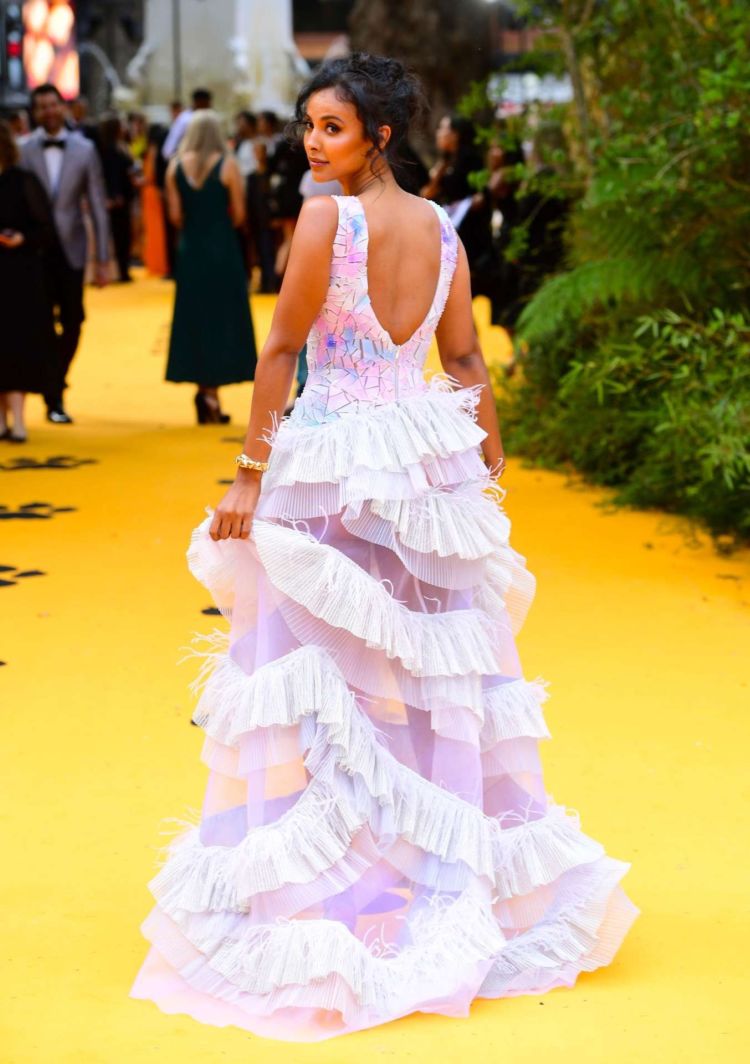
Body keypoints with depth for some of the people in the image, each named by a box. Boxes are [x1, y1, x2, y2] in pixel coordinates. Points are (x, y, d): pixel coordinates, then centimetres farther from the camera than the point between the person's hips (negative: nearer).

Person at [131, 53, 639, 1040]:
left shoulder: (327, 218, -12)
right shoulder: (444, 229, 6)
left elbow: (280, 349, -12)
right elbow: (467, 362, 9)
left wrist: (251, 473, -9)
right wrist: (490, 458, 17)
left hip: (332, 461, -6)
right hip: (429, 462, 6)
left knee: (323, 684, 1)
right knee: (439, 674, 14)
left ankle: (325, 901, 6)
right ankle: (455, 892, 24)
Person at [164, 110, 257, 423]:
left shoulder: (176, 166, 0)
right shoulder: (228, 165, -7)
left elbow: (175, 215, -1)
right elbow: (238, 215, -7)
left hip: (189, 249, 3)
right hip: (222, 250, -3)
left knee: (194, 318, 10)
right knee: (221, 317, 3)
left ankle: (205, 387, 10)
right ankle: (210, 391, -5)